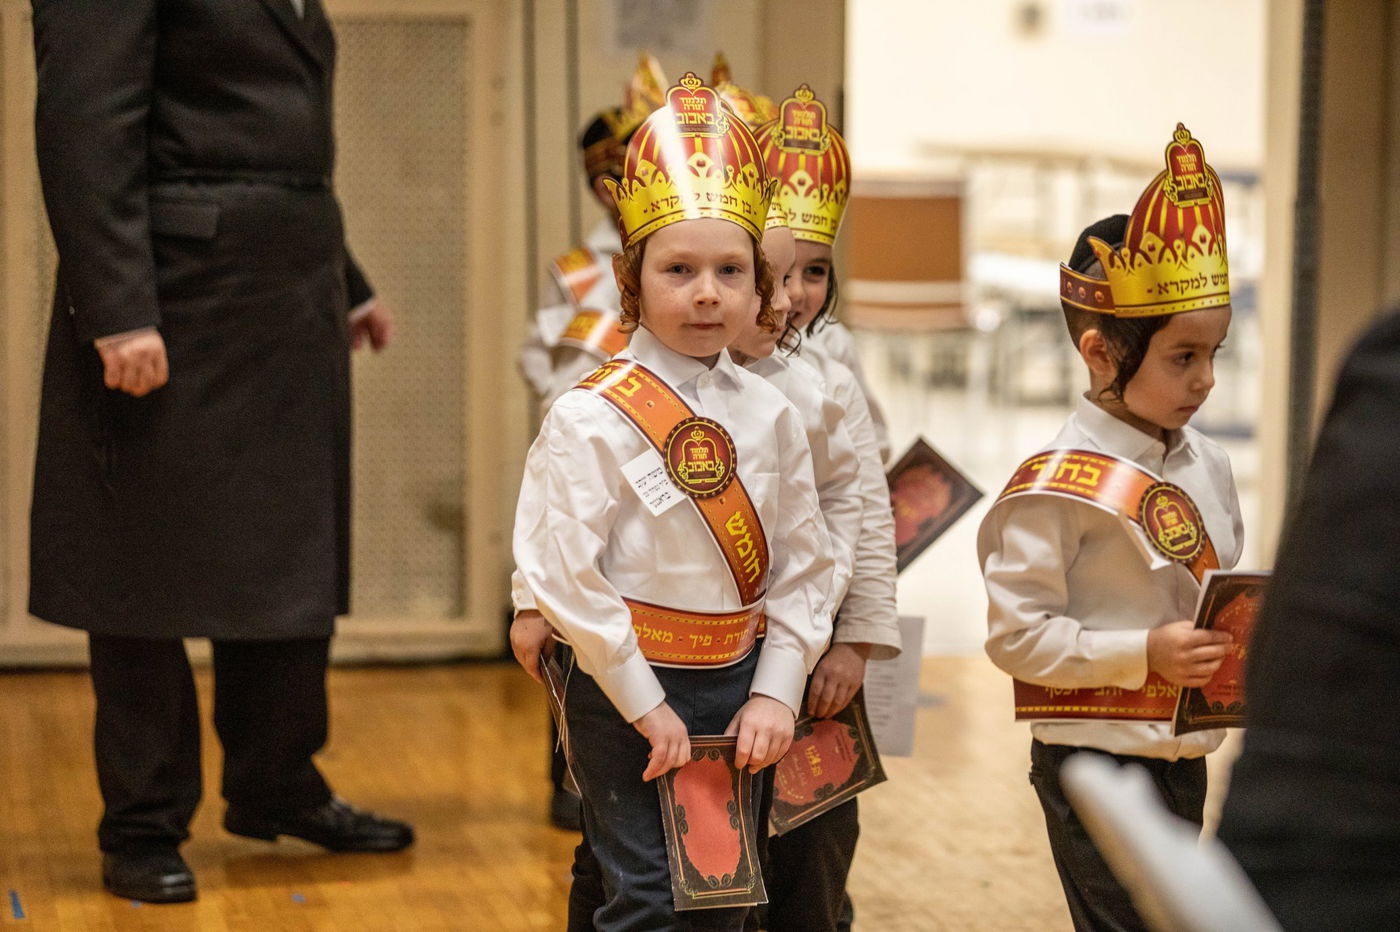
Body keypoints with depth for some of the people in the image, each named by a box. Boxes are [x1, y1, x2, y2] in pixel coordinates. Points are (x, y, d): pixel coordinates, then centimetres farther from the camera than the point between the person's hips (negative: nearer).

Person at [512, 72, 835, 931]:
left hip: (739, 691, 5)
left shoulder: (769, 414, 3)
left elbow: (805, 563, 5)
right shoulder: (592, 418, -13)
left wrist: (775, 691, -4)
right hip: (627, 695, -5)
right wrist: (645, 705, -16)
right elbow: (563, 572, -18)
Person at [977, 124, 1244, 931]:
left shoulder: (1206, 466, 6)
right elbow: (1016, 634, -18)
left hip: (1183, 755, 8)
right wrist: (1144, 654, -23)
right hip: (1094, 762, -8)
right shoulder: (1060, 487, -17)